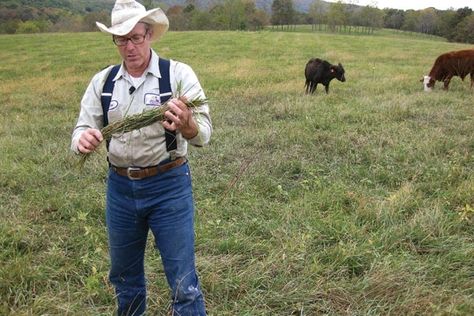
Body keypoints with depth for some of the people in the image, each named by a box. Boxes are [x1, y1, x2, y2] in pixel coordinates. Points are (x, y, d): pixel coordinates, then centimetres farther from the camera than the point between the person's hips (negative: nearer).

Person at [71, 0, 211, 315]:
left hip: (169, 185, -4)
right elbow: (84, 127, 3)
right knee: (124, 276, 23)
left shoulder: (179, 74, -10)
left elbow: (204, 134, -17)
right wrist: (83, 140, -22)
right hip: (120, 186, 5)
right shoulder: (103, 81, 2)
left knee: (183, 282, 2)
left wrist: (187, 124, -42)